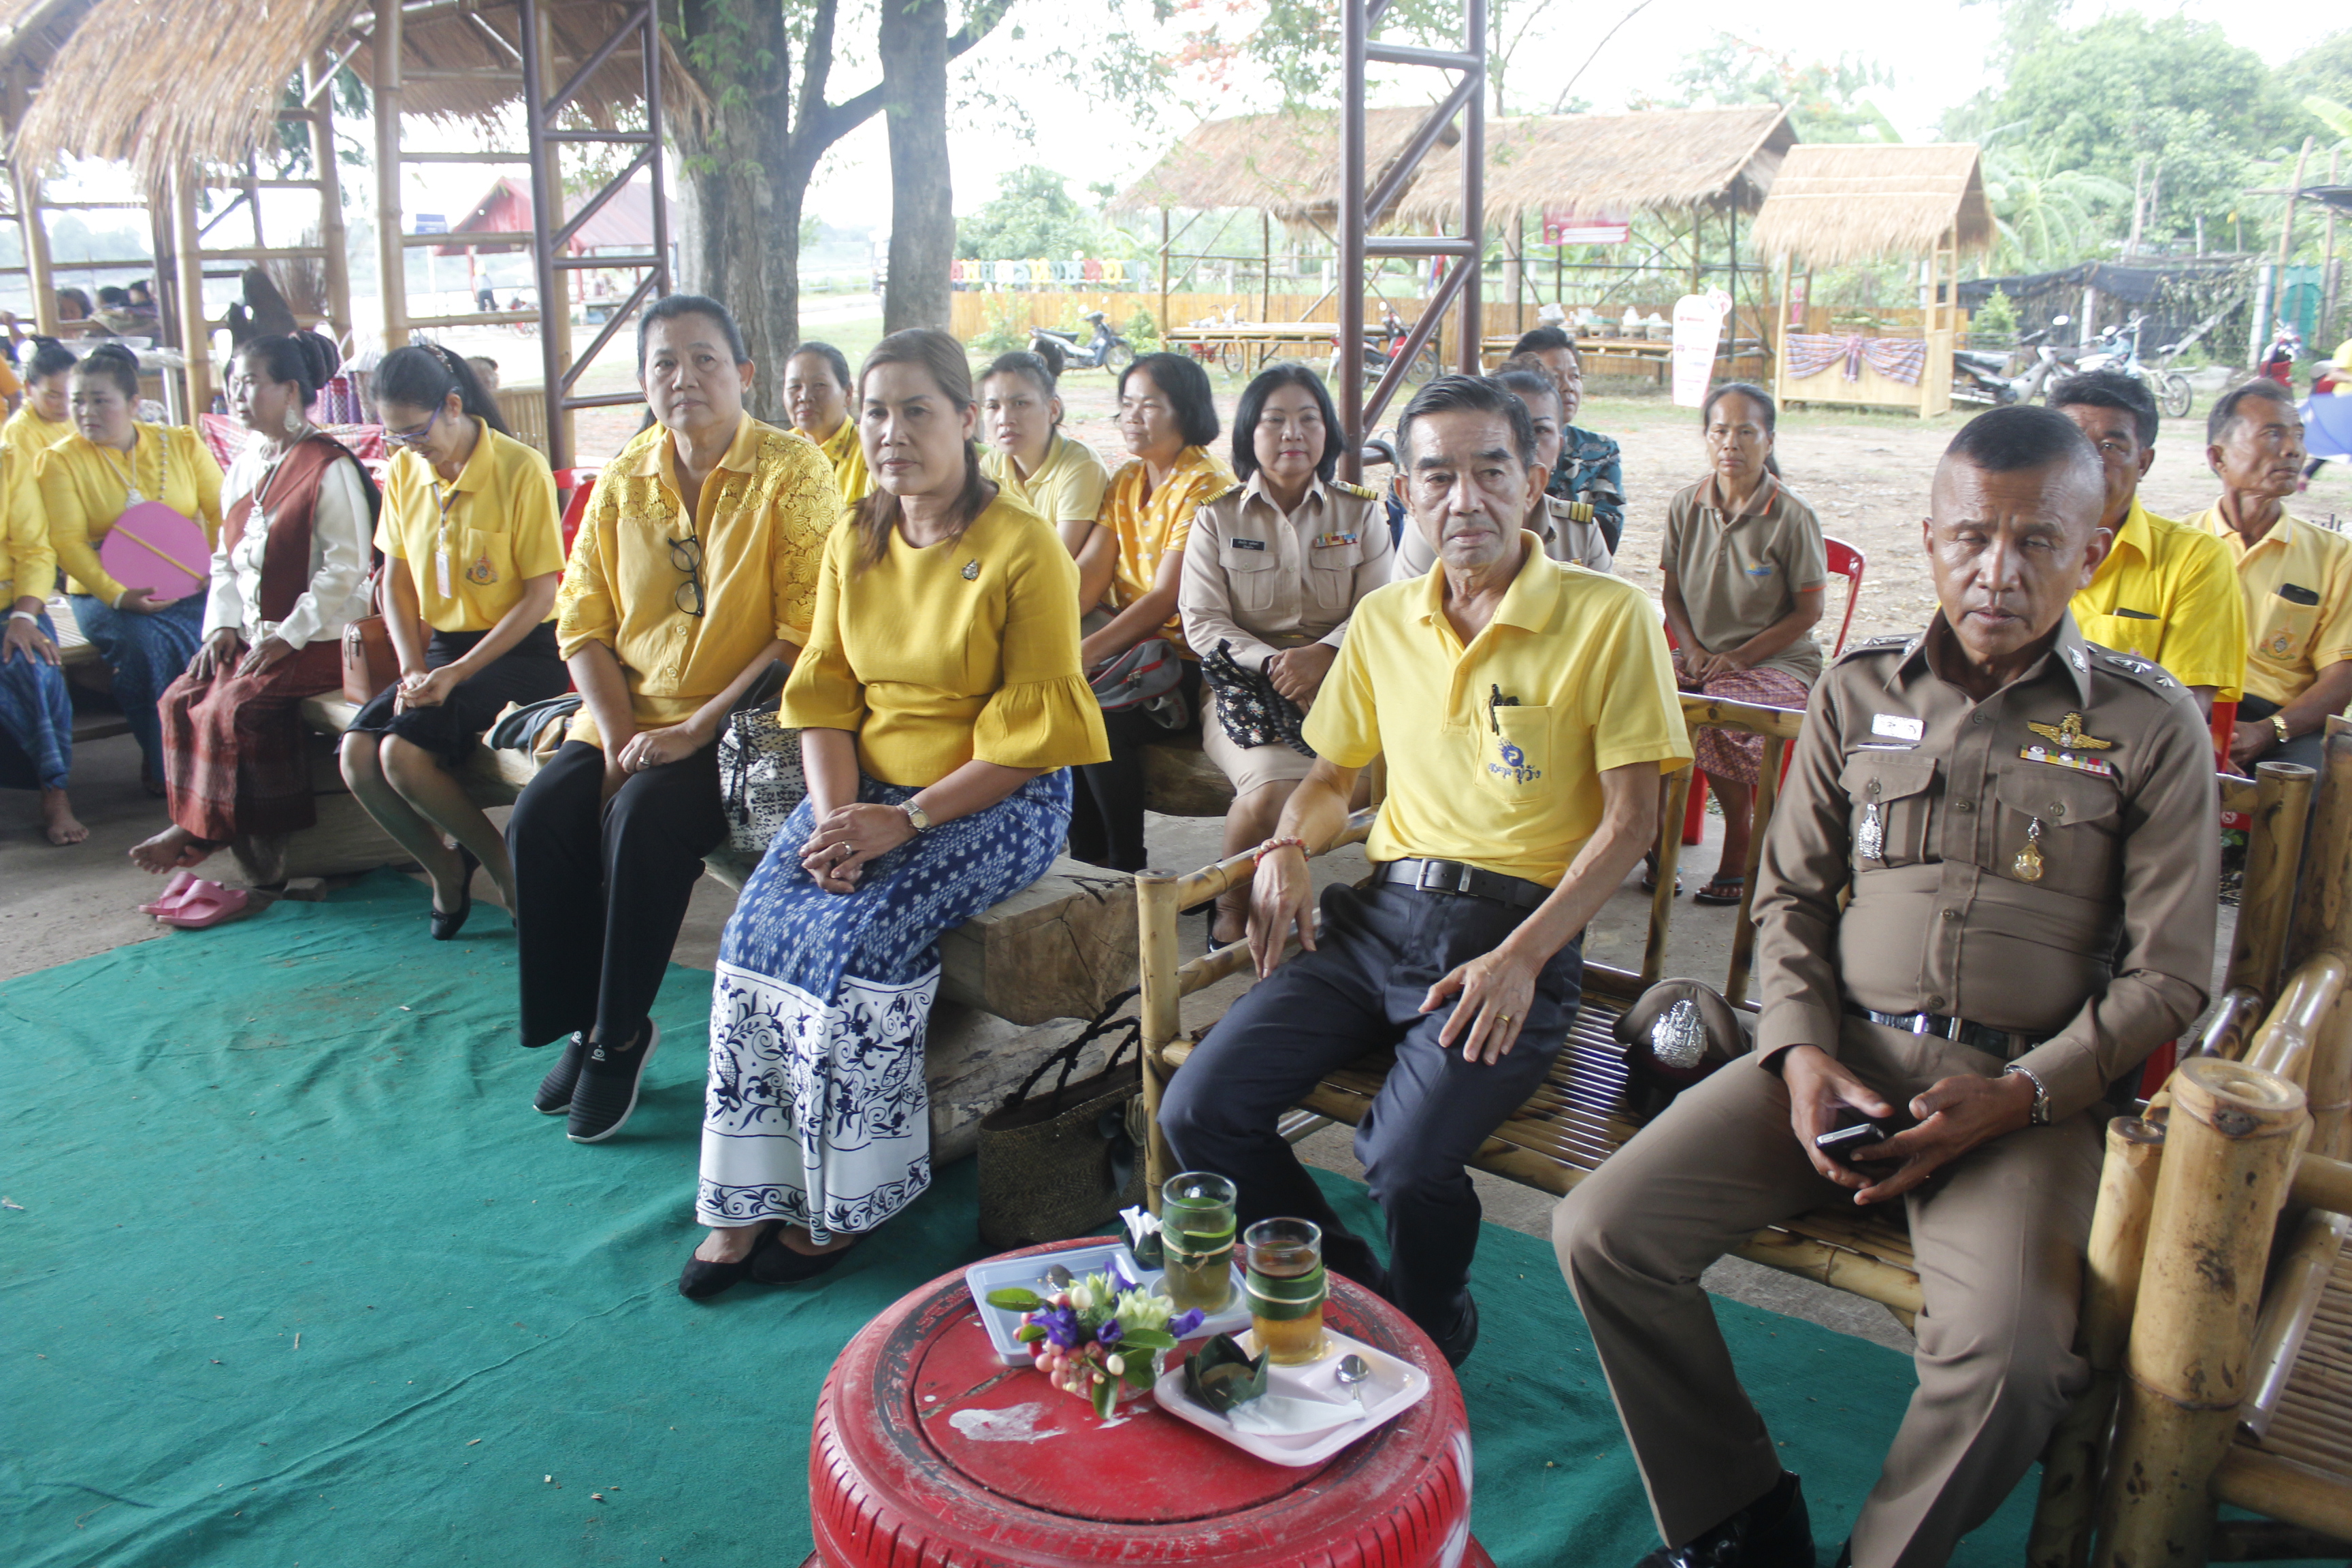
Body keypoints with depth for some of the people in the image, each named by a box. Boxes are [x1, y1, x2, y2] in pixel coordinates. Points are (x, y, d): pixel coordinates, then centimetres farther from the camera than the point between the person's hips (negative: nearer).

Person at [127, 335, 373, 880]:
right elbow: (226, 558, 17)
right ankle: (195, 822, 4)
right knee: (182, 697, -6)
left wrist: (289, 636, -19)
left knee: (237, 706, -22)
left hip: (319, 638, -8)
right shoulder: (244, 467, 13)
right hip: (254, 632, 8)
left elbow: (346, 568, -19)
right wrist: (223, 625, 1)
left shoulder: (329, 467, -14)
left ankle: (209, 829, -5)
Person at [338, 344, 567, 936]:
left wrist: (457, 674, -17)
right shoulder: (404, 471, 7)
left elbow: (540, 595, -13)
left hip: (518, 651, -6)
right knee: (357, 755, -17)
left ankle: (503, 861, -1)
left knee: (403, 754, -25)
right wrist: (413, 670, -4)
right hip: (440, 644, 6)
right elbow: (396, 581, 12)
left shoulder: (521, 469, -12)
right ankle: (446, 870, 8)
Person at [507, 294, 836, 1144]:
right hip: (631, 715, 5)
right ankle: (581, 1021, 3)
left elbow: (804, 636, -14)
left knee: (643, 818, -28)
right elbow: (583, 625, 7)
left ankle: (621, 1034, -8)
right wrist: (617, 736, -8)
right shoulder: (623, 480, 9)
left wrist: (695, 729, -18)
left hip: (737, 723, -5)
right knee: (539, 816, -16)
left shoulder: (793, 472, -8)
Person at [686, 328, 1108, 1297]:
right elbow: (824, 696, 7)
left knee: (857, 936, -27)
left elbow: (1029, 735, -13)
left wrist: (907, 820, -21)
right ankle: (749, 1201, -10)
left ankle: (839, 1202, -9)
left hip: (996, 801, -5)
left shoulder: (1024, 549, -10)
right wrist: (835, 816, -11)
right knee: (759, 926, -18)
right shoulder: (854, 543, 9)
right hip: (867, 787, 6)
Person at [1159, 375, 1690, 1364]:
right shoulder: (1383, 620, 15)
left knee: (1409, 1163, -28)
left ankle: (1430, 1341, 9)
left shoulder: (1610, 617, -1)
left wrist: (1521, 959, -15)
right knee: (1198, 1111, -13)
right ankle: (1352, 1306, 12)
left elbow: (1630, 821, -4)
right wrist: (1288, 850, 2)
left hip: (1519, 928, -5)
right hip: (1378, 918, 5)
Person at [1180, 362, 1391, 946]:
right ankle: (1231, 909, -8)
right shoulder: (1217, 516, 11)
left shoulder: (1361, 511, 13)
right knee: (1273, 781, -33)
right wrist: (1271, 663, -15)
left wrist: (1322, 656, -16)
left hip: (1338, 680, 1)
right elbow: (1202, 622, 2)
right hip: (1244, 682, -1)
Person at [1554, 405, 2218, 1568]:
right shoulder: (1856, 695, 10)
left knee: (2008, 1357, -30)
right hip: (1840, 1051, 3)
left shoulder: (2151, 727, 2)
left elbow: (2166, 977, 2)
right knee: (1600, 1234, -15)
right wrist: (1801, 1051, -4)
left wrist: (2016, 1095, -11)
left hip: (2024, 1088, -2)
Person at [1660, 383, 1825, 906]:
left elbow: (1809, 610, -5)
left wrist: (1742, 657, -14)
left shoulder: (1792, 517, -8)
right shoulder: (1686, 506, 5)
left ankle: (1740, 848, -9)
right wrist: (1693, 651, -6)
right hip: (1702, 655, 4)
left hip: (1779, 662, -4)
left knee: (1718, 719, -34)